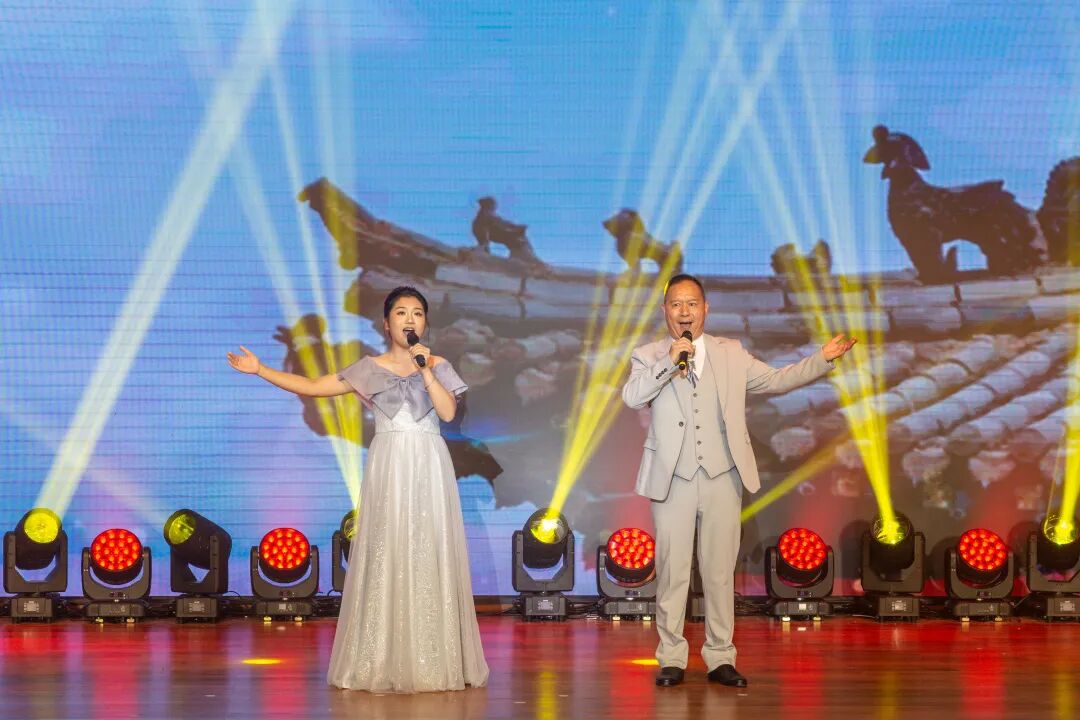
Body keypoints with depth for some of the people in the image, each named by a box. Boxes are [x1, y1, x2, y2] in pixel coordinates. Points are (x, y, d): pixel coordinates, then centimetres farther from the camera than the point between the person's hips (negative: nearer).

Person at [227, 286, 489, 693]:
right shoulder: (370, 368, 8)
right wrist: (260, 370, 2)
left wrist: (425, 369, -10)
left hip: (429, 468, 0)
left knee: (429, 557, -4)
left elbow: (449, 411, -5)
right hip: (388, 467, 0)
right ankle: (383, 662, -1)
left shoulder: (437, 365, 9)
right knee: (384, 557, -4)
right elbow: (312, 387, 7)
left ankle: (433, 661, -1)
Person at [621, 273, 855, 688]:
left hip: (722, 478, 2)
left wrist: (822, 359, 7)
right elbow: (632, 397, -12)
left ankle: (720, 658, 10)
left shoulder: (732, 355, 12)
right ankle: (672, 659, 7)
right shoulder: (648, 358, 5)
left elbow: (776, 380, 15)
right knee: (672, 572, 0)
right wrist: (669, 363, -21)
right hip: (673, 480, -2)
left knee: (720, 572, 4)